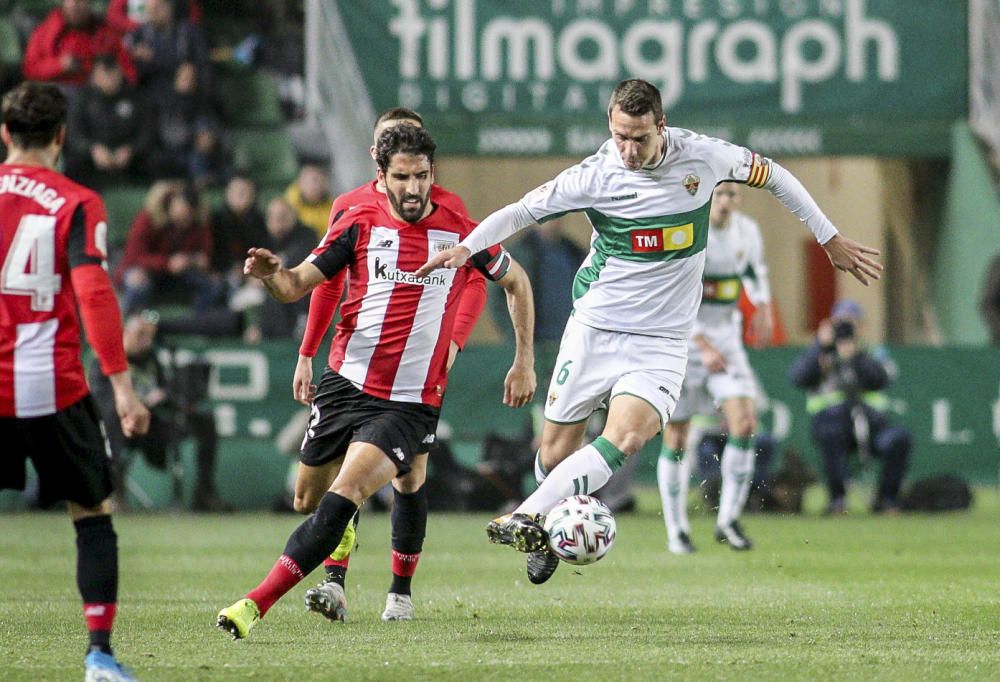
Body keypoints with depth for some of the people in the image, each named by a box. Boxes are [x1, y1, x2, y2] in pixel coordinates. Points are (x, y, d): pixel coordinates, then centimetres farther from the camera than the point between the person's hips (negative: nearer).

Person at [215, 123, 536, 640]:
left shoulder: (460, 233, 1)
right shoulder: (360, 224, 2)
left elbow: (516, 281, 18)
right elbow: (298, 286, 2)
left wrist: (524, 361, 15)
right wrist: (270, 274, -22)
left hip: (410, 402, -3)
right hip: (345, 384, 3)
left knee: (345, 494, -22)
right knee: (309, 499, 11)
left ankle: (257, 603, -26)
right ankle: (339, 556, 49)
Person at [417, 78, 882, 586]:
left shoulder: (704, 157, -6)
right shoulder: (594, 176, -9)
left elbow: (772, 176, 11)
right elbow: (522, 211, -2)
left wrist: (830, 240, 15)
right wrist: (466, 246, -19)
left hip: (662, 339, 0)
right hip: (594, 328, 0)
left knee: (626, 438, -25)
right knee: (555, 452, 2)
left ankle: (527, 518, -30)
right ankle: (543, 537, 31)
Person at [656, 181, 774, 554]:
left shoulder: (746, 231, 1)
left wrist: (763, 306, 12)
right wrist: (704, 348, -24)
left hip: (726, 339, 4)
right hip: (682, 341, -4)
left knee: (745, 423, -14)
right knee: (676, 439, 0)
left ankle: (728, 520, -4)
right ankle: (676, 530, 14)